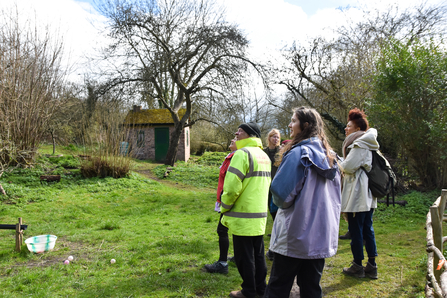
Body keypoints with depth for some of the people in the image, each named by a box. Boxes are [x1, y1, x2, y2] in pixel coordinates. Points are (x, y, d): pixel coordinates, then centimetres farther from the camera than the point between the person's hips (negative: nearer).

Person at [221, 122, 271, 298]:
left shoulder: (243, 153, -15)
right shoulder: (264, 156, 12)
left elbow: (232, 186, -22)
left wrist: (224, 208, -8)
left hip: (243, 218, -8)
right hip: (260, 215, 8)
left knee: (244, 256, 5)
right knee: (258, 254, 18)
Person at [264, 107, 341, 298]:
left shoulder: (298, 153, -15)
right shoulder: (329, 156, 8)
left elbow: (281, 190, -20)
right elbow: (335, 198, 17)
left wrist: (282, 203, 0)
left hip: (296, 234, -7)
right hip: (321, 236, 7)